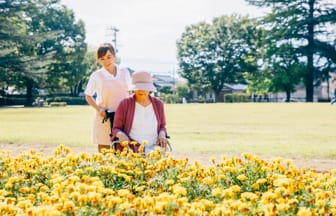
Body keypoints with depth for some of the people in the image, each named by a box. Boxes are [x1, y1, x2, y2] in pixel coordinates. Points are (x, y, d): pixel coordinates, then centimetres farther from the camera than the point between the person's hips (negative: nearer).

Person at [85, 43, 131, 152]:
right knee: (104, 148, 1)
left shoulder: (124, 72, 5)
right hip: (105, 117, -2)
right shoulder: (96, 76, -3)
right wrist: (99, 109, -10)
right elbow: (88, 96, 5)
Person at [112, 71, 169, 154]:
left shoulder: (158, 104, 12)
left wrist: (162, 134, 0)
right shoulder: (124, 104, 4)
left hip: (154, 148, 3)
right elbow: (116, 129, 9)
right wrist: (121, 135, -14)